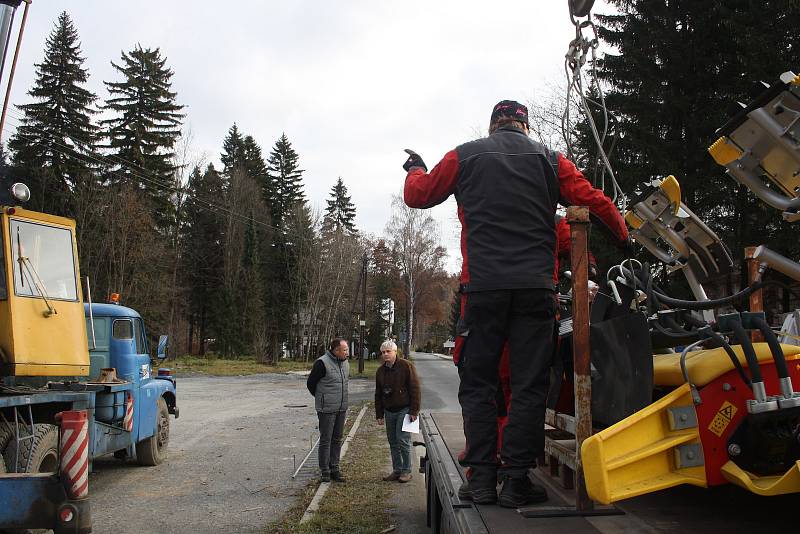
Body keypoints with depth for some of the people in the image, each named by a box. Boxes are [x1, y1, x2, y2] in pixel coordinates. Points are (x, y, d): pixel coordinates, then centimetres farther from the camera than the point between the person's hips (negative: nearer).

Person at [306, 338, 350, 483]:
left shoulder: (345, 363, 7)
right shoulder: (322, 363, -15)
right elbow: (310, 383, -7)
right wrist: (321, 398, 6)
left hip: (341, 408, 7)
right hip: (327, 409, -6)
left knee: (337, 439, 11)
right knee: (325, 440, 1)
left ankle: (334, 468, 19)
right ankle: (324, 470, 9)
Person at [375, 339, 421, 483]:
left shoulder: (406, 366, -8)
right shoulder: (381, 371, 10)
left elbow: (415, 389, -10)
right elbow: (378, 394, 16)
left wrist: (414, 411, -13)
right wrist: (379, 415, 12)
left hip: (404, 410, -6)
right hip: (389, 411, 6)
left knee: (403, 440, -8)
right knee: (393, 442, 9)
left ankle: (406, 471, 3)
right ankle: (397, 470, 18)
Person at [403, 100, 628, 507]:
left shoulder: (464, 156, 10)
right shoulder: (549, 160, 12)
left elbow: (418, 195, 17)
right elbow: (595, 201, 9)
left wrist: (415, 171, 39)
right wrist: (623, 239, 26)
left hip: (483, 286, 0)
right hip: (535, 286, 1)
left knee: (478, 382, 7)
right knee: (529, 385, 4)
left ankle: (482, 477, 4)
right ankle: (516, 479, 2)